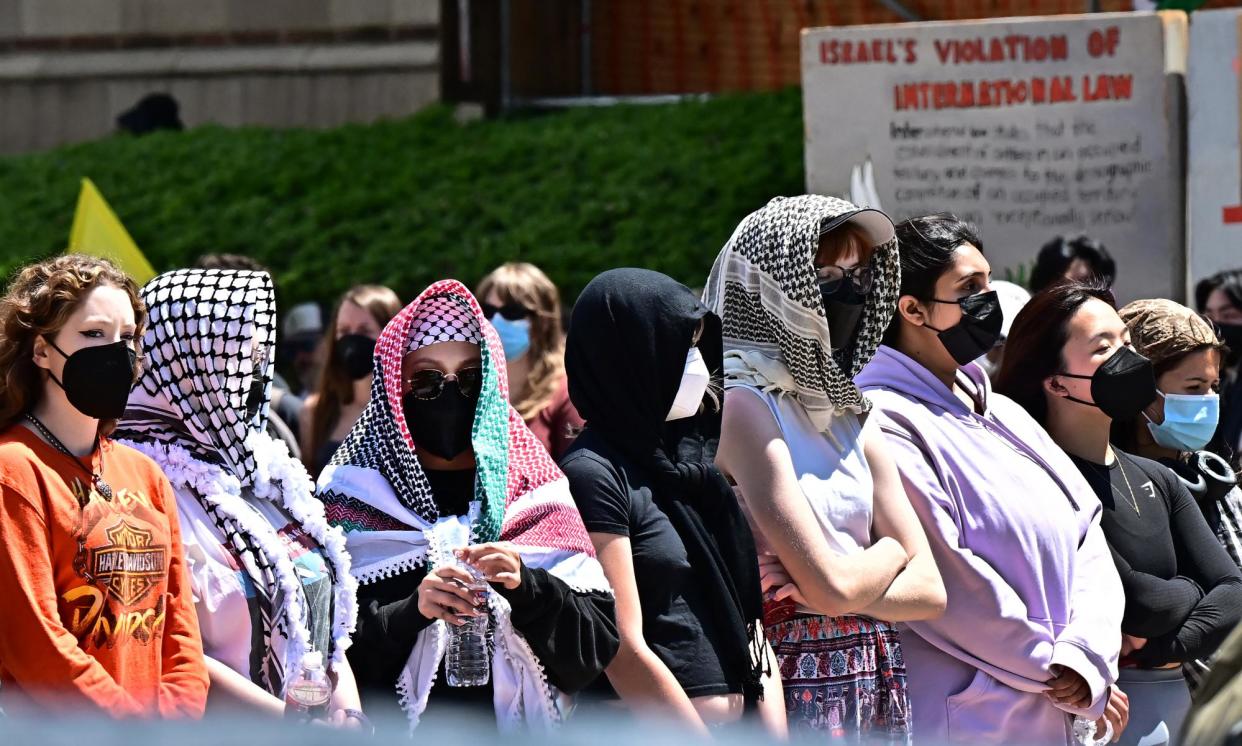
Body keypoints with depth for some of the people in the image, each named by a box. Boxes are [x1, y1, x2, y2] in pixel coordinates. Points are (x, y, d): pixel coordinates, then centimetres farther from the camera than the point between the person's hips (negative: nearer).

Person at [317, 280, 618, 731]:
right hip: (393, 728, 0)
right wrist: (410, 611, -20)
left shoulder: (536, 493, 5)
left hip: (516, 726, 0)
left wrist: (526, 587, -15)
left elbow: (597, 642, -1)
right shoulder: (352, 497, 0)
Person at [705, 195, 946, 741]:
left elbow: (929, 590, 6)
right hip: (798, 695, -7)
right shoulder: (744, 407, -10)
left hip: (875, 691, 7)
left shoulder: (848, 417, 13)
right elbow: (834, 585, -16)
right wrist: (890, 550, 5)